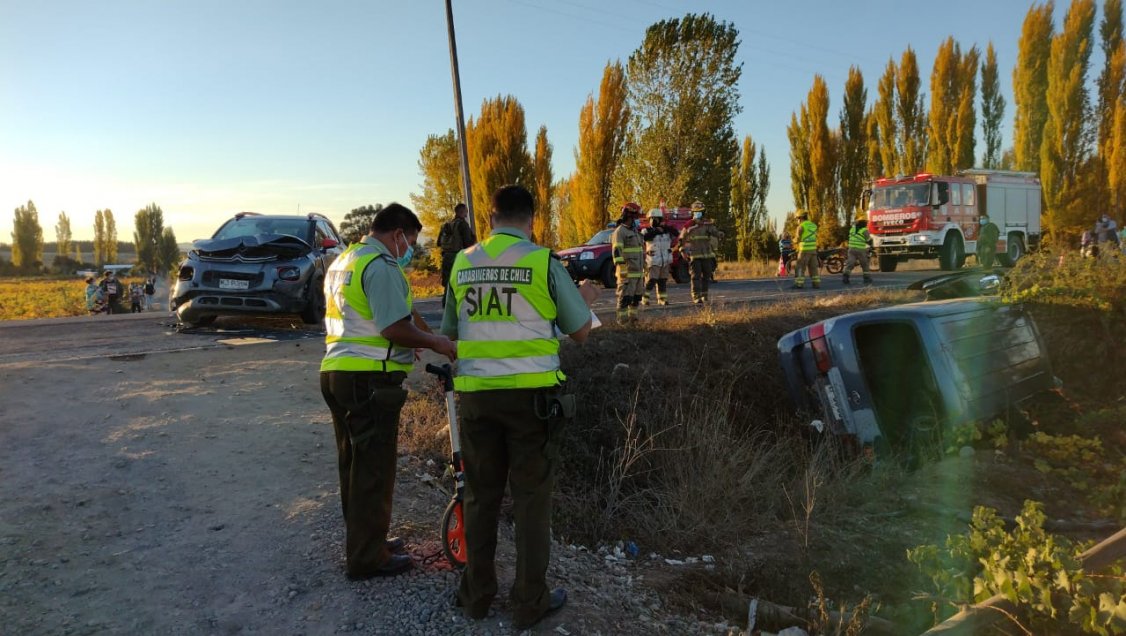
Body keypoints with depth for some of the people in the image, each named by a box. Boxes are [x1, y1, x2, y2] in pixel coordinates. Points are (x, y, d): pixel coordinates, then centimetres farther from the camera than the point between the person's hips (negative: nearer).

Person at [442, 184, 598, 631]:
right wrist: (586, 298, 20)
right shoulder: (543, 262, -7)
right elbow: (580, 331, 1)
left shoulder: (462, 264, 5)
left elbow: (450, 333, 16)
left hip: (476, 393, 4)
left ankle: (476, 595, 27)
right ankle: (529, 603, 17)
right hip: (531, 394, -3)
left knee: (480, 497, 15)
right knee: (531, 500, 8)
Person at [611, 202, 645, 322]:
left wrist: (643, 269, 22)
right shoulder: (620, 231, -10)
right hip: (627, 272, -9)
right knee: (625, 296, -8)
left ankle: (633, 316, 19)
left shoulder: (635, 231, 19)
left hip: (638, 272, 9)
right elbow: (617, 252, -18)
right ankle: (622, 318, -3)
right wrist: (622, 270, -24)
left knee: (636, 296, 11)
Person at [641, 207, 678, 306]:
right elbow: (644, 237, -23)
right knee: (651, 280, -11)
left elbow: (676, 233, -5)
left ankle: (662, 298, 18)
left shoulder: (667, 230, 9)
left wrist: (666, 228, -15)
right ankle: (644, 298, -2)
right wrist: (656, 231, -24)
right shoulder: (647, 230, -2)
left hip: (665, 261, 4)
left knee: (663, 281, 9)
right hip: (653, 261, -4)